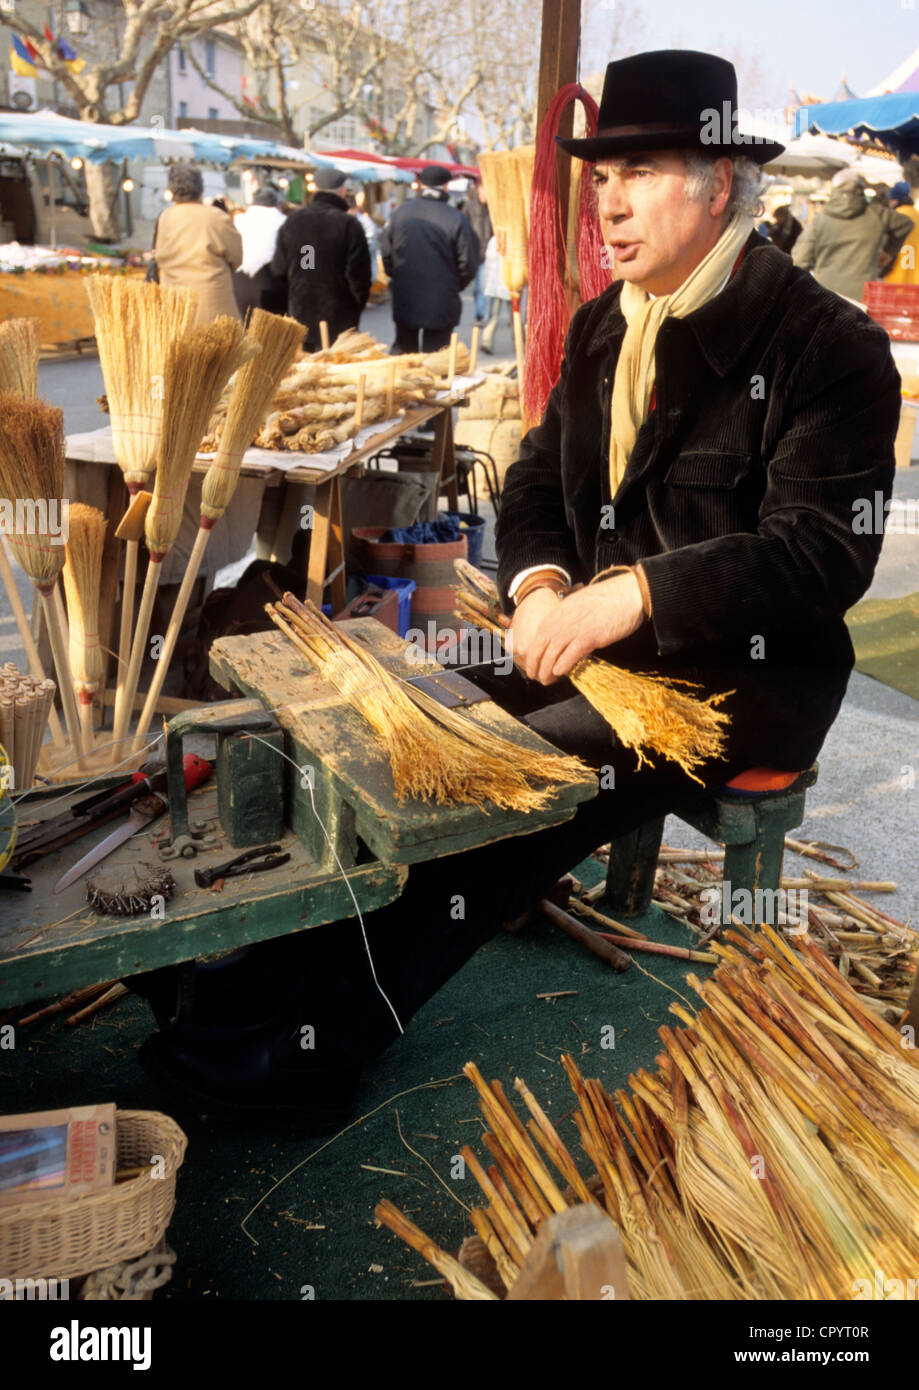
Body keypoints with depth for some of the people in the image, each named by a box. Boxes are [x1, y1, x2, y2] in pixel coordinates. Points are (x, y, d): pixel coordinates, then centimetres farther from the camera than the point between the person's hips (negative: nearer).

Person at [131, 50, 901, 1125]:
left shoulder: (827, 343, -9)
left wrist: (636, 594, -29)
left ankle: (315, 1045, -18)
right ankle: (273, 962, -9)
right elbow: (538, 479, 12)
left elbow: (823, 549, -18)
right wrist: (538, 585, -11)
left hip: (741, 678, -6)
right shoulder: (600, 327, 12)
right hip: (600, 640, 7)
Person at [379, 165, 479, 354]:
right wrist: (455, 286, 8)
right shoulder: (457, 219, -12)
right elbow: (469, 261, -9)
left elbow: (385, 251, 5)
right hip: (441, 303, -3)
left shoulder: (400, 213, -1)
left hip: (404, 300, 4)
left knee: (403, 348, 18)